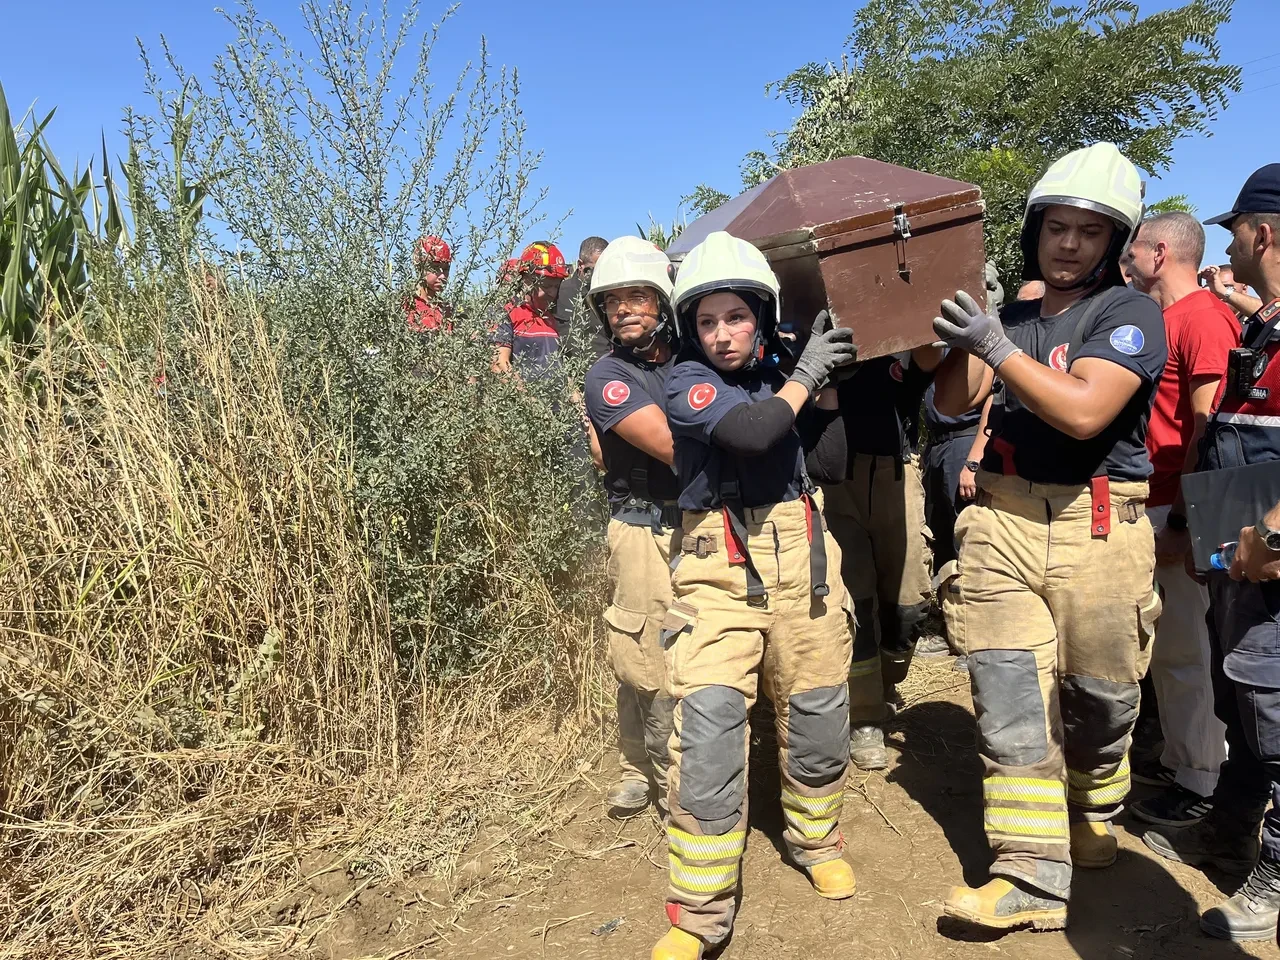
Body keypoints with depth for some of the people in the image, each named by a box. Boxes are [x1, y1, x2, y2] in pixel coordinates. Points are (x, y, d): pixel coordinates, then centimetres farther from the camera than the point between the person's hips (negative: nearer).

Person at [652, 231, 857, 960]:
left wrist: (827, 384, -1)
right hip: (722, 570, -4)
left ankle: (816, 840, 42)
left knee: (818, 719, 13)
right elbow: (749, 433, -22)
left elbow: (829, 463, 5)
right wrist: (805, 376, -9)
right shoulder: (689, 381, -4)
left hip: (802, 560, 5)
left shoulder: (781, 375, 10)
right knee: (708, 729, -13)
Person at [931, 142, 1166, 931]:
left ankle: (1093, 815, 39)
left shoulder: (1132, 313, -2)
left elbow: (1083, 412, -18)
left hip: (1098, 527, -3)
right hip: (1005, 521, 4)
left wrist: (996, 344, -19)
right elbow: (954, 402, 7)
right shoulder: (1014, 314, 14)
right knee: (1010, 697, -3)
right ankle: (1032, 875, 4)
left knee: (1098, 696, 10)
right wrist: (959, 330, -6)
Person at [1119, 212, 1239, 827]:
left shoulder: (1203, 318, -12)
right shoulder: (1157, 320, 16)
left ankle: (1198, 782, 12)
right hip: (1152, 505, 9)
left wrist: (1181, 520, -20)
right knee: (1162, 644, 15)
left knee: (1183, 648, -1)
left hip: (1179, 511, -9)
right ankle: (1177, 758, 28)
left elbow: (1208, 427, -18)